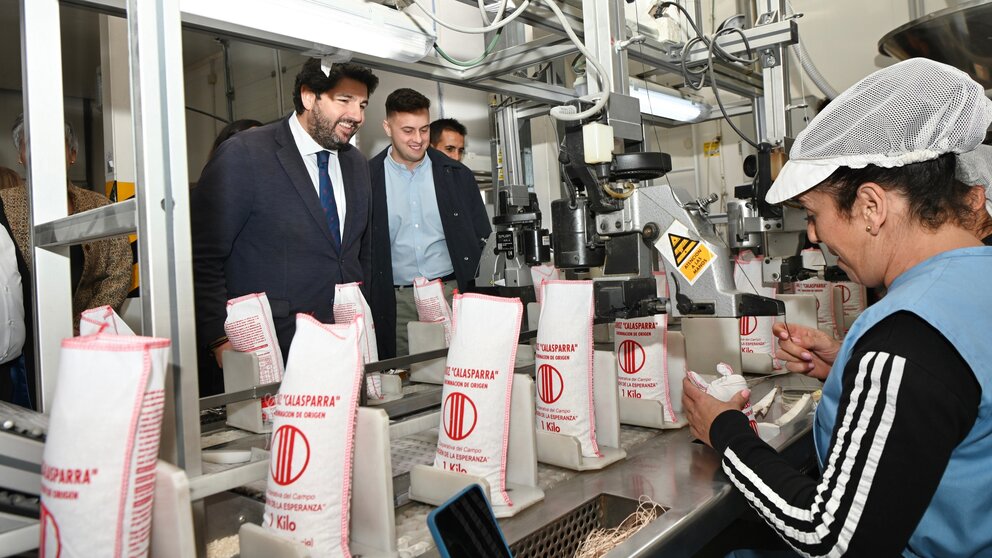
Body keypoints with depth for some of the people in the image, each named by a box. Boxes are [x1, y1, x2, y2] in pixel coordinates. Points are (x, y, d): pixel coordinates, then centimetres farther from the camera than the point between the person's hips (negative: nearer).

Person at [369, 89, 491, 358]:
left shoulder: (458, 175, 7)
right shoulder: (369, 179, 2)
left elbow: (483, 240, 10)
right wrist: (364, 308, 0)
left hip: (451, 293, 1)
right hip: (396, 303, -1)